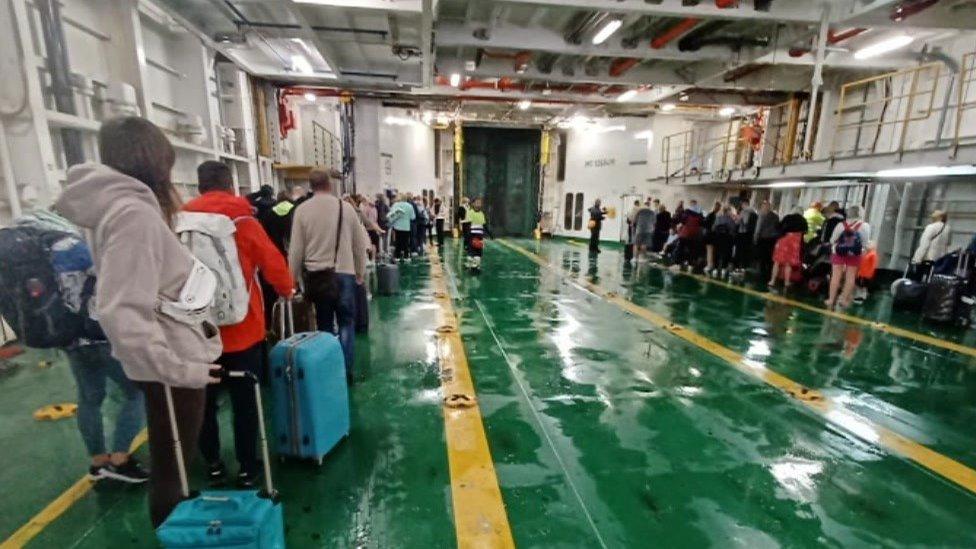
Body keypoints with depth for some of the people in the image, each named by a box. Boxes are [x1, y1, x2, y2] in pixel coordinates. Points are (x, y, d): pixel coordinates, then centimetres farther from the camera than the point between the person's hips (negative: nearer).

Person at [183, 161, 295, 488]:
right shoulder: (242, 221, -7)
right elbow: (273, 263, -8)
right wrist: (287, 290, 10)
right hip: (241, 328, -3)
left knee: (205, 401, 18)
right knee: (245, 401, 9)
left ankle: (213, 466, 30)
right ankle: (247, 468, 20)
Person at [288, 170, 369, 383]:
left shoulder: (302, 210, -2)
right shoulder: (346, 207, -2)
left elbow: (296, 248, -2)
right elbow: (359, 244, 3)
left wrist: (292, 277, 9)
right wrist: (360, 273, 14)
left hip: (315, 275, 1)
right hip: (344, 273, -1)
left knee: (324, 323, 14)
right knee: (346, 323, 10)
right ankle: (346, 371, 10)